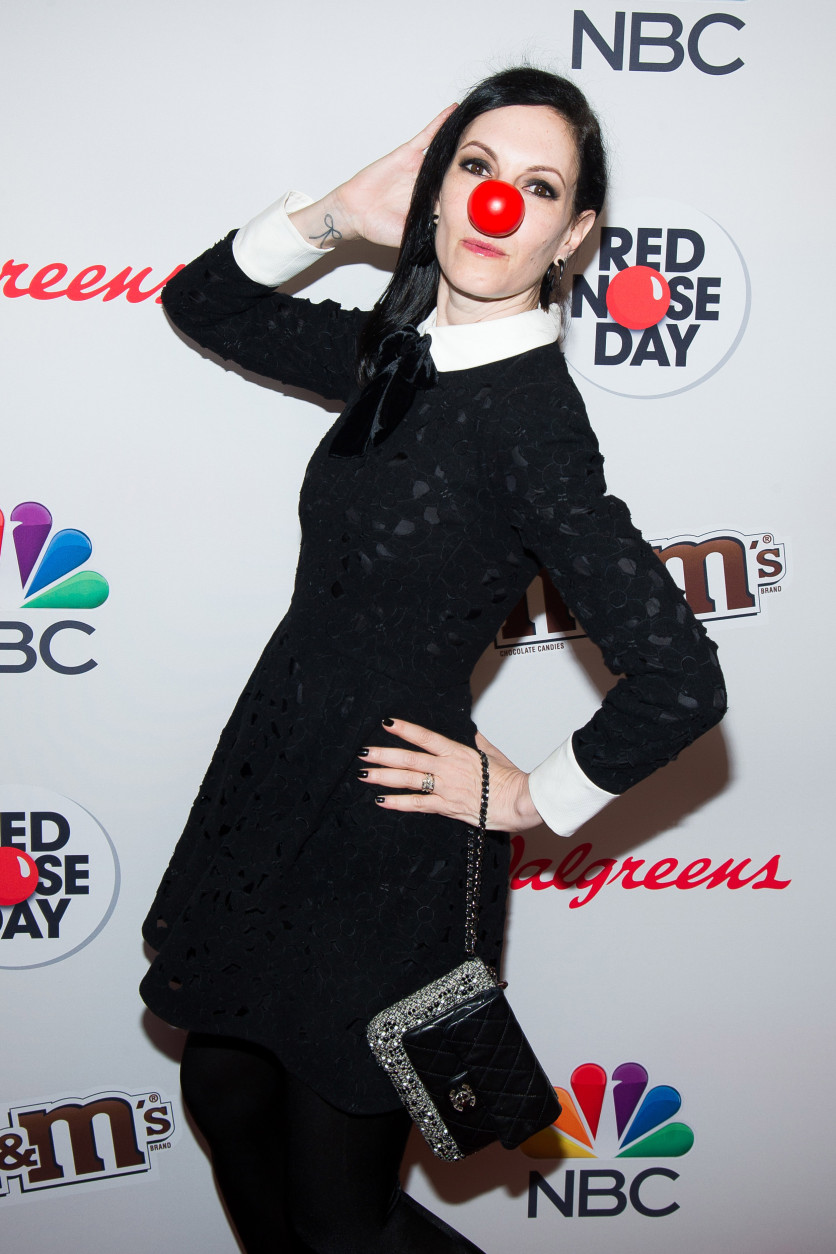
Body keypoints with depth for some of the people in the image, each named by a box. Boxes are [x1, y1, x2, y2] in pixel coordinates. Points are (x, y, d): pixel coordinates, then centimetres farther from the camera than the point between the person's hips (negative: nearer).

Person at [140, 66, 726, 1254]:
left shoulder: (531, 415, -22)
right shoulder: (399, 353, 1)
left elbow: (679, 680, -27)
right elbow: (202, 302, 13)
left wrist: (532, 800, -13)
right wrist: (343, 210, -2)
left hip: (389, 837, -7)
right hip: (275, 773, 7)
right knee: (224, 1089, 24)